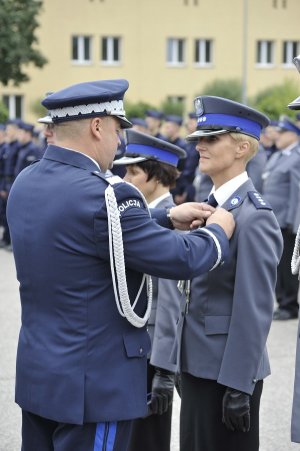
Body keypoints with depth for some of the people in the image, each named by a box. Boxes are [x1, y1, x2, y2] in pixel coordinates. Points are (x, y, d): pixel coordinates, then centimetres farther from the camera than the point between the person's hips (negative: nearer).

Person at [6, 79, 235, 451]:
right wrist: (218, 231, 3)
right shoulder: (101, 195, -23)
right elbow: (180, 260, -17)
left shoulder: (25, 182, 3)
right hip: (92, 384, -9)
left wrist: (166, 218, 18)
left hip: (36, 372, 9)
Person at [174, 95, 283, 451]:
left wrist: (238, 386, -20)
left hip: (228, 370, -8)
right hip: (197, 363, 9)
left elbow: (255, 310, -20)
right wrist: (182, 361, 16)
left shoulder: (253, 217, -17)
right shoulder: (211, 205, 10)